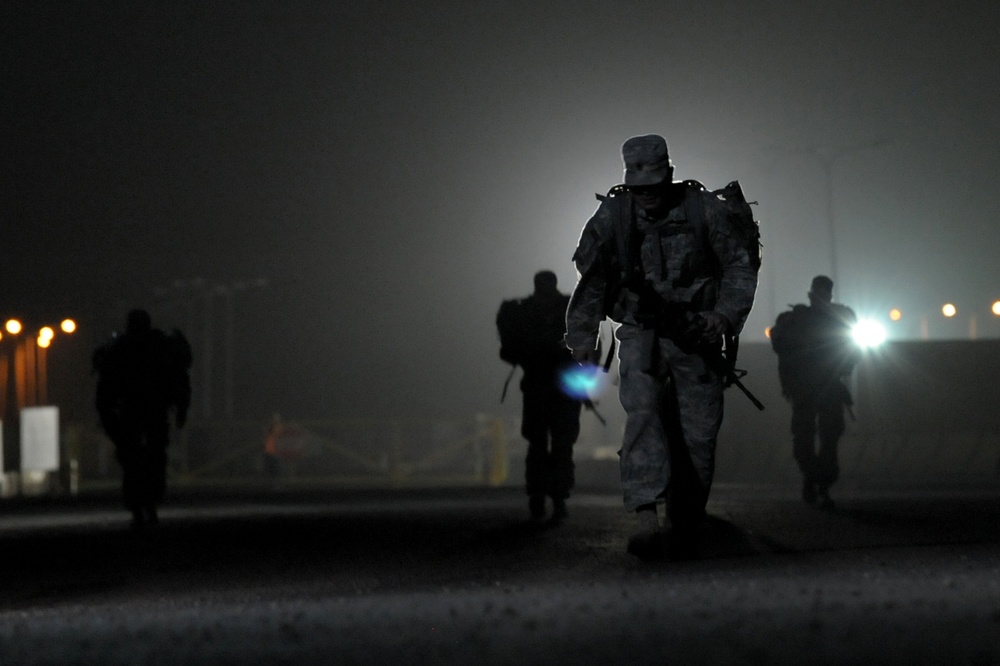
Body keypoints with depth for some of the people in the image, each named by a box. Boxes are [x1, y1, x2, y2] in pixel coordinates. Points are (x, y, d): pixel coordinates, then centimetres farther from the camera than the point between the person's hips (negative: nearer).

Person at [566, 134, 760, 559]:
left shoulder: (705, 210, -6)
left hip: (696, 337, 0)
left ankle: (685, 529, 11)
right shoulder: (612, 216, -2)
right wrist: (583, 341, 3)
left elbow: (740, 264, -2)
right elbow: (590, 281, 5)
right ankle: (646, 517, -35)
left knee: (698, 435, -2)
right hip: (641, 337, 0)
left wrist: (725, 315, -16)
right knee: (642, 414, -22)